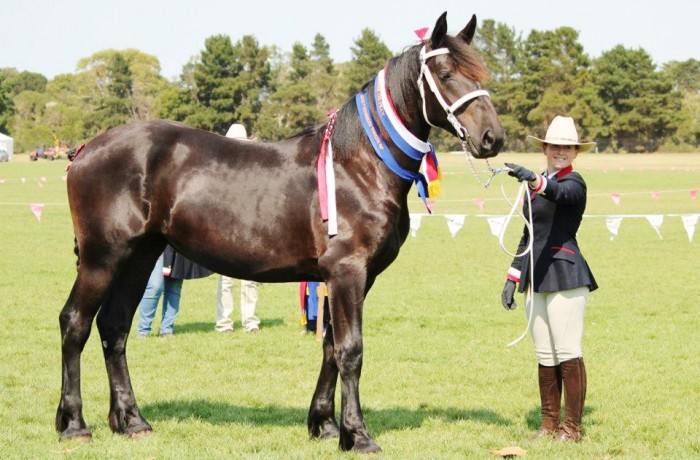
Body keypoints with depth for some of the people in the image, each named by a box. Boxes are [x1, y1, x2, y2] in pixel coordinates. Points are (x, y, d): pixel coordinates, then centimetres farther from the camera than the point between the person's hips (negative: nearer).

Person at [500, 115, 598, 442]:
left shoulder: (574, 182, -5)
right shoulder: (536, 186, 19)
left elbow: (561, 193, -31)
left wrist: (533, 180, -50)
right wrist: (512, 278, 17)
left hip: (565, 274, -8)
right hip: (536, 278, 8)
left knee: (568, 354, -7)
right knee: (545, 357, 11)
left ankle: (572, 427, -1)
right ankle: (549, 424, 16)